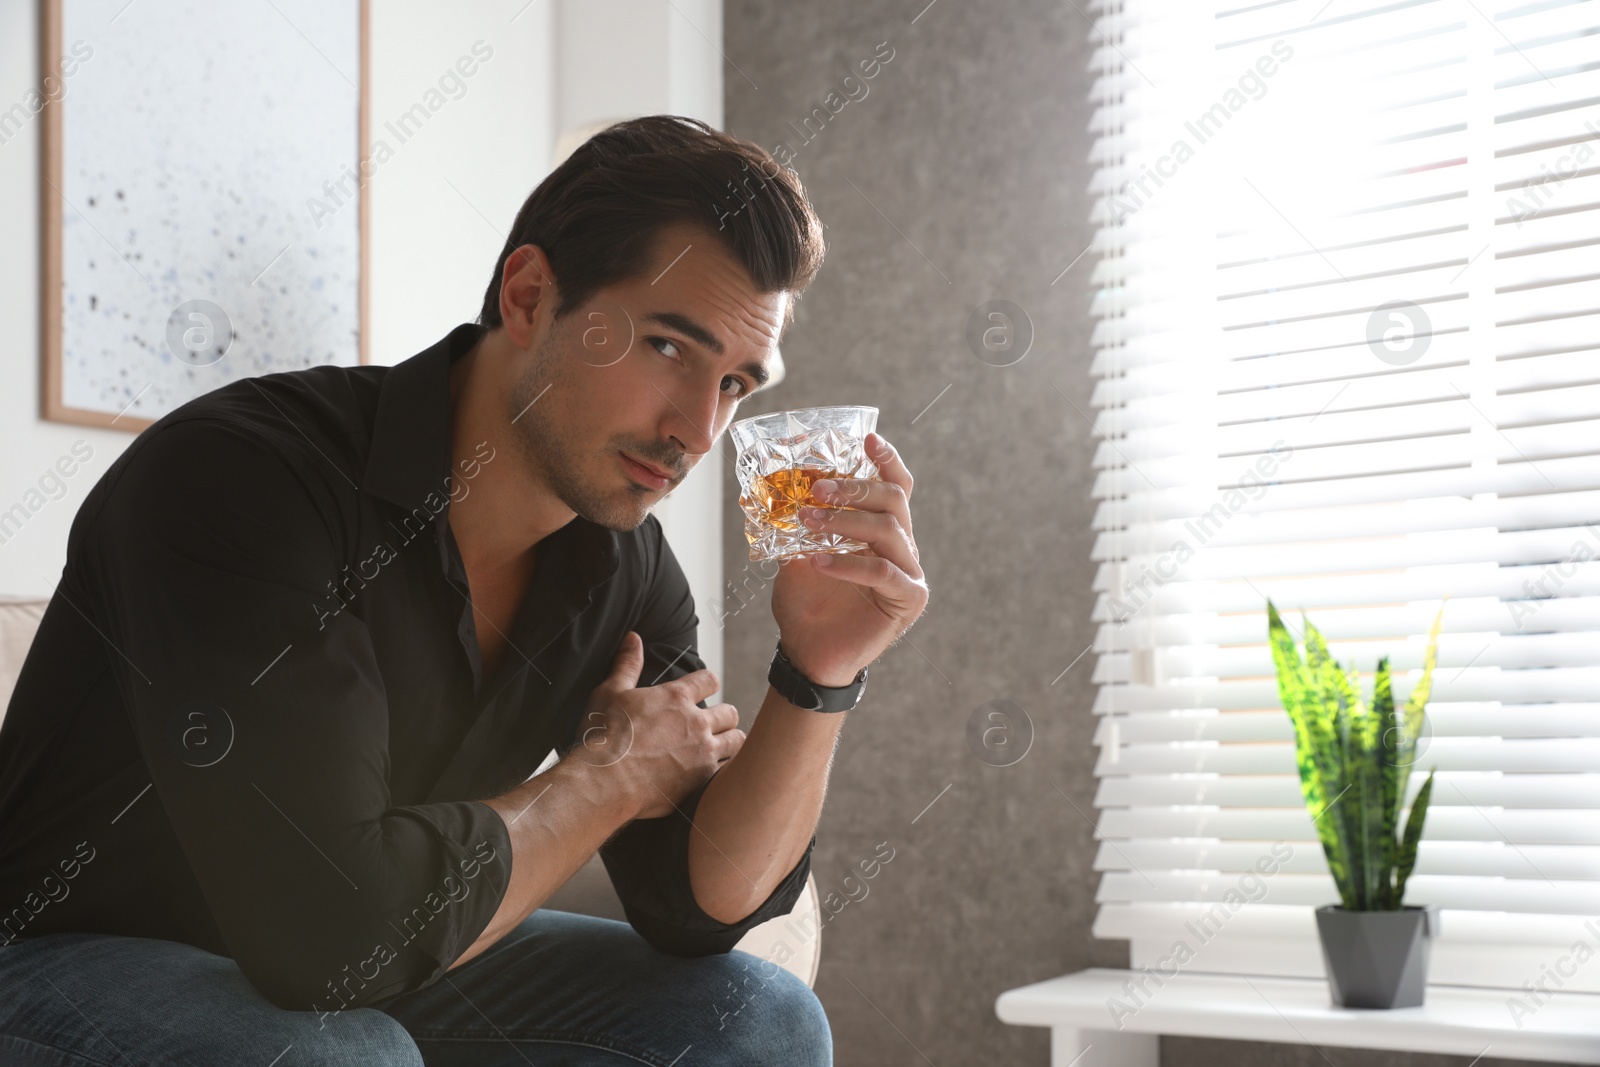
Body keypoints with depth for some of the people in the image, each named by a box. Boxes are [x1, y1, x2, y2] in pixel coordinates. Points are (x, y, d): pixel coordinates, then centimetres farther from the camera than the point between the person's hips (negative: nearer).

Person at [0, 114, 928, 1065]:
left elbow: (697, 909, -4)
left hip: (361, 986, 7)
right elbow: (330, 927, -36)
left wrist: (822, 676, -20)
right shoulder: (243, 476, -28)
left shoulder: (624, 568, -6)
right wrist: (608, 776, -19)